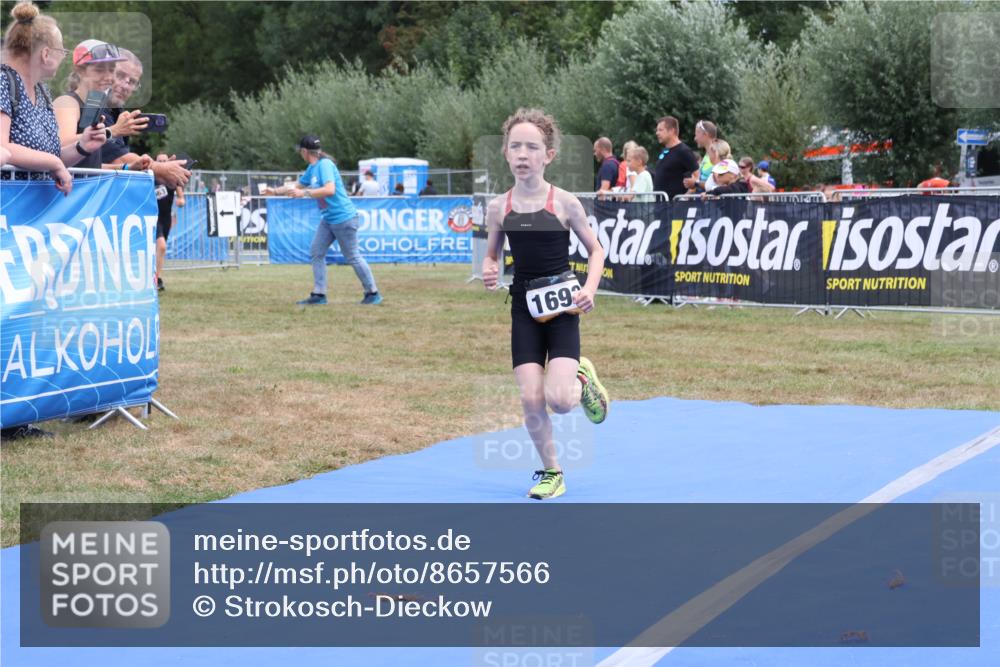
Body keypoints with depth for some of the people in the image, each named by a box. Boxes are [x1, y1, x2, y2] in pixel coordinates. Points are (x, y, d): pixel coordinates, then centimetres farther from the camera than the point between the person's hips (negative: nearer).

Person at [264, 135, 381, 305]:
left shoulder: (325, 165, -17)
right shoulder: (312, 169, 12)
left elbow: (330, 190, -31)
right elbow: (297, 185, 28)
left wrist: (304, 193, -28)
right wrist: (274, 191, 31)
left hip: (343, 218, -10)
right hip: (328, 219, 10)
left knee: (352, 257, -3)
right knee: (316, 252, 5)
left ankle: (372, 293, 8)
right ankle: (318, 295, 6)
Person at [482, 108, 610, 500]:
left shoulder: (564, 203, -9)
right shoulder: (499, 208, -1)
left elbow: (596, 251, 2)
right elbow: (491, 255, 12)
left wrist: (589, 289, -14)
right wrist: (488, 271, -10)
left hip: (561, 306, -2)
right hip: (524, 309, 2)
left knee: (559, 400, -17)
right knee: (531, 400, -5)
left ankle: (582, 379, 20)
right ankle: (551, 472, 17)